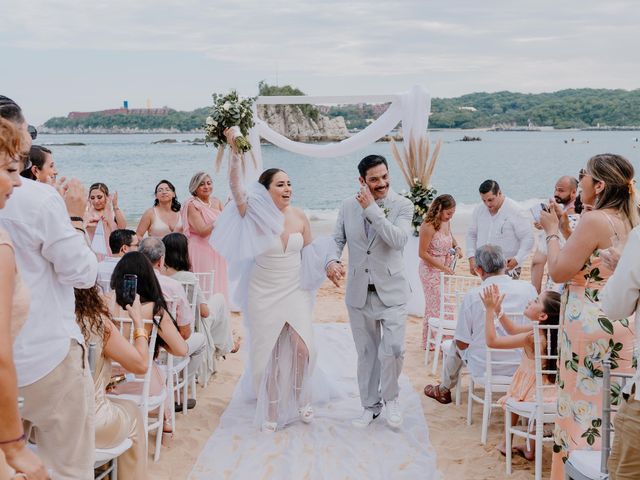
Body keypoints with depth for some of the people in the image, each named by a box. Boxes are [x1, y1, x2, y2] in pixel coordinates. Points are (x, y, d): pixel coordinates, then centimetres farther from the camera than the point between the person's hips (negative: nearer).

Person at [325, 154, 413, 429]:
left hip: (391, 291, -3)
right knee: (366, 353, 13)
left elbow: (398, 240, -22)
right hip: (359, 292, 3)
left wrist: (372, 209, -22)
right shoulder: (348, 206, 2)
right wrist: (332, 260, -13)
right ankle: (370, 406, 29)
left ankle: (390, 398, 15)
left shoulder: (402, 206, -7)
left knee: (393, 349, -12)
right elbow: (337, 239, 8)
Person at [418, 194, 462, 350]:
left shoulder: (446, 223, 2)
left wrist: (457, 246, 4)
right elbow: (422, 253, -19)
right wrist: (443, 267, -19)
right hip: (430, 271, -8)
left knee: (432, 306, 15)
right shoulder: (429, 226, -21)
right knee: (440, 307, -5)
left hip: (443, 270, 8)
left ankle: (429, 342, 25)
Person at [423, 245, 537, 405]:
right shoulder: (528, 289, -11)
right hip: (521, 366, 3)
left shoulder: (472, 296, -18)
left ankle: (444, 390, 49)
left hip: (483, 368, -2)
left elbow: (462, 343, -11)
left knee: (455, 345, 28)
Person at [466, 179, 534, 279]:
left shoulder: (515, 211, -9)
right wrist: (471, 258, 3)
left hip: (508, 268, -5)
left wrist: (517, 259, -23)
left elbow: (528, 239, -9)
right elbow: (471, 234, 17)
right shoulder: (478, 210, 7)